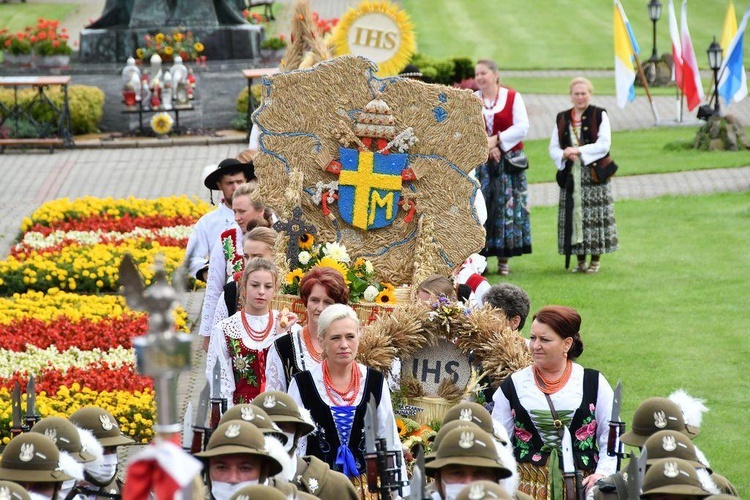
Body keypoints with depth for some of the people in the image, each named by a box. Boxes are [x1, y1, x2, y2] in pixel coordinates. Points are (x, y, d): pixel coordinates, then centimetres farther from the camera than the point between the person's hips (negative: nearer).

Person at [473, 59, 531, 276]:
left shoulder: (513, 97, 2)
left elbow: (522, 128, -6)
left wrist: (496, 140, -13)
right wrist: (486, 146, -14)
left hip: (508, 162, -1)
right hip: (479, 162, 1)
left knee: (506, 207, -2)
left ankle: (503, 259, 3)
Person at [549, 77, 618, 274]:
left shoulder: (599, 115, 1)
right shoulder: (562, 119, 12)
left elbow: (604, 145, -9)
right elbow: (553, 148, 9)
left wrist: (578, 151, -16)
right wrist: (564, 155, -14)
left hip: (594, 174, -3)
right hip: (570, 176, 3)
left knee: (594, 217, -5)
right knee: (574, 214, 2)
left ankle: (595, 260, 4)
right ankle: (580, 260, 11)